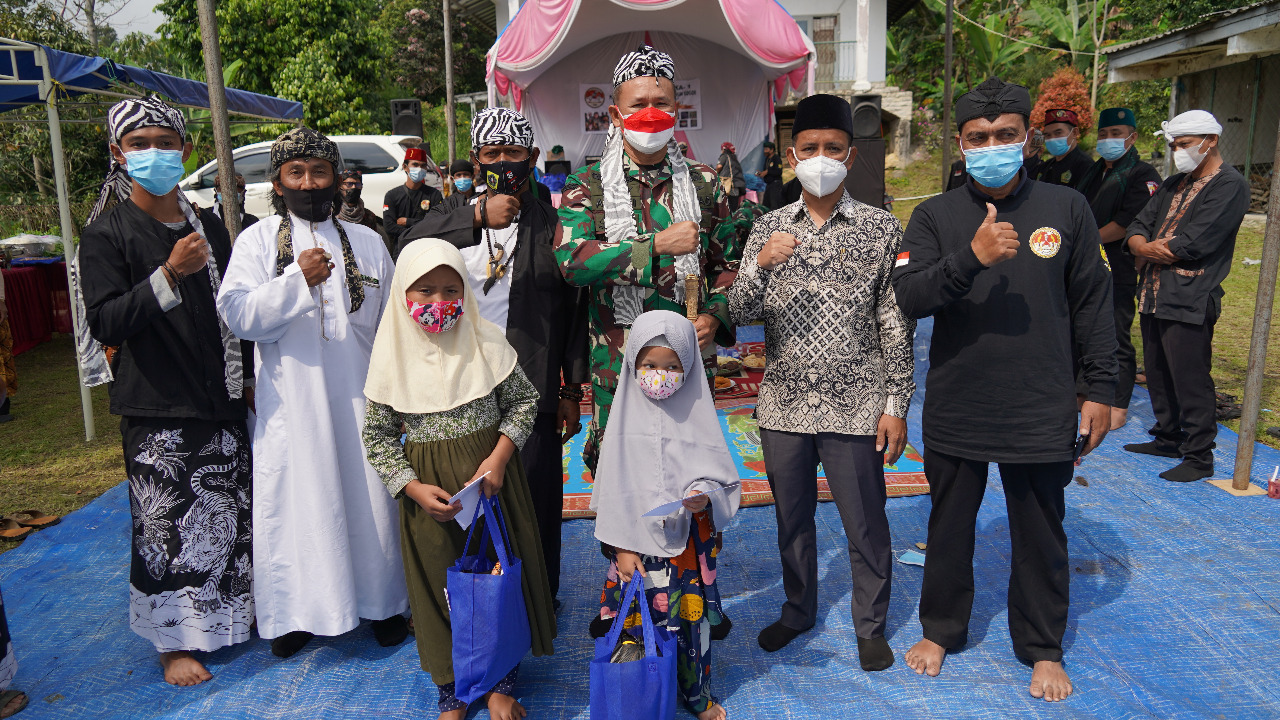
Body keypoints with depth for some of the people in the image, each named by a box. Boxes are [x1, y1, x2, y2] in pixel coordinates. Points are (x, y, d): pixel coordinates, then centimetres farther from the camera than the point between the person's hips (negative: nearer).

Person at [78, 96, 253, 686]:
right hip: (157, 413, -5)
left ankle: (240, 612, 32)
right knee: (166, 525, 0)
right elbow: (106, 326, -14)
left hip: (221, 400, 5)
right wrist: (170, 274, -25)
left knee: (234, 513, 12)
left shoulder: (208, 225, 12)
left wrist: (244, 378, 16)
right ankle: (174, 641, 18)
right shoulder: (106, 234, -5)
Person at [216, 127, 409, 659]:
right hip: (290, 403, -1)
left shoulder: (367, 242, 9)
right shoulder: (258, 241, 4)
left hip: (360, 400, 1)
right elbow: (237, 315, -9)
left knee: (370, 499, 6)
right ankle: (294, 612, 23)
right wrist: (297, 281, -22)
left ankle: (382, 603, 23)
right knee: (294, 503, 5)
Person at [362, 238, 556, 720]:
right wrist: (413, 488, -13)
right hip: (430, 490, 0)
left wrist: (499, 456, -12)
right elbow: (378, 436, -1)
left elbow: (524, 400, 2)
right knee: (441, 585, 10)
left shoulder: (487, 342, -6)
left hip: (492, 478, 1)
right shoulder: (394, 355, -6)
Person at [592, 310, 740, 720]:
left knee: (691, 616, 12)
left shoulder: (697, 414, -3)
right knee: (638, 619, 5)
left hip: (690, 541, 1)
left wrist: (705, 497, -20)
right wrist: (622, 547, -6)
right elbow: (615, 489, -2)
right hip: (639, 542, 0)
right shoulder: (627, 417, -4)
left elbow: (725, 479, 1)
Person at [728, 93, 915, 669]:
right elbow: (740, 313, -2)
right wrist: (760, 265, -21)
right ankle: (798, 610, 38)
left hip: (856, 406, -2)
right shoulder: (769, 228, 5)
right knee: (792, 518, 17)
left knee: (865, 524, 9)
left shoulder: (882, 229, -1)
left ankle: (871, 624, 31)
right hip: (784, 404, 3)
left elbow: (896, 325, -2)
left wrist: (896, 405, -5)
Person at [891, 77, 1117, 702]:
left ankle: (1042, 649, 35)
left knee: (1041, 536, 14)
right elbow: (909, 297, -15)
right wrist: (972, 258, -29)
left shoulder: (1066, 209, 1)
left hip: (1043, 414, 0)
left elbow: (1093, 306, 5)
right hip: (955, 411, 0)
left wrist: (1101, 389, 3)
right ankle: (941, 629, 38)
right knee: (949, 528, 16)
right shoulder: (936, 217, -1)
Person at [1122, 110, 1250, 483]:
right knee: (1158, 373, 16)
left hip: (1190, 301, -8)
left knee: (1191, 380, -4)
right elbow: (1138, 227, 10)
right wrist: (1146, 247, -11)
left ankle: (1199, 456, 6)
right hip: (1153, 295, 8)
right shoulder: (1174, 185, 19)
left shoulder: (1230, 186, -7)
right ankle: (1168, 438, 30)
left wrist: (1151, 250, -3)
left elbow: (1193, 244, -17)